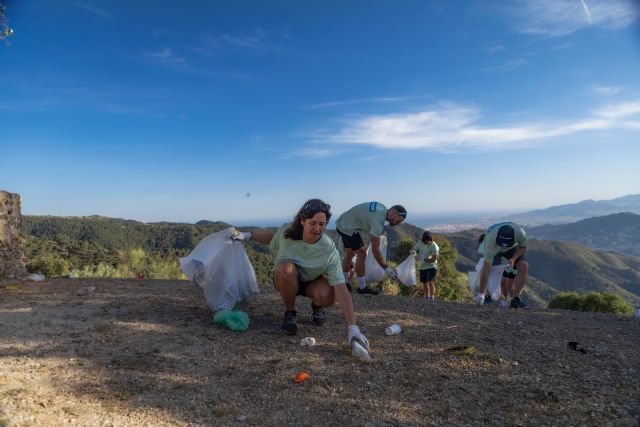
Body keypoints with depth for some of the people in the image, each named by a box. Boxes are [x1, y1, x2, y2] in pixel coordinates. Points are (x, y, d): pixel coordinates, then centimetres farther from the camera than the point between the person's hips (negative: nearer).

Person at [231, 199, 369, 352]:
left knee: (328, 296, -35)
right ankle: (289, 313, -10)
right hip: (286, 280, 1)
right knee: (287, 268, -36)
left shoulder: (329, 251, -31)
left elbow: (341, 289, -35)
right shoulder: (287, 231, -23)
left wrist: (353, 328, -40)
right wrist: (247, 235, -2)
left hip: (312, 282, -1)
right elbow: (273, 237, 5)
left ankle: (316, 306, 6)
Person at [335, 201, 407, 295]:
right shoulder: (378, 221, -27)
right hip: (347, 228, -11)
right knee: (361, 253, -9)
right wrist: (387, 269, -22)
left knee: (349, 253, 19)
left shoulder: (383, 208, 0)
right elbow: (375, 249, -27)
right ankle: (362, 287, 0)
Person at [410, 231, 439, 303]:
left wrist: (424, 259, -29)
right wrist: (413, 252, -19)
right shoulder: (420, 243, -1)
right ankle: (426, 297, 25)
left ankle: (432, 297, -10)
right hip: (422, 266, 6)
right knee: (424, 282, 11)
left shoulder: (434, 246, -16)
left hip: (431, 266, -6)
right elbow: (413, 250, 6)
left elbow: (434, 259, -20)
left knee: (430, 281, -17)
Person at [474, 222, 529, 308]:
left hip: (512, 248, 2)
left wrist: (513, 259, -31)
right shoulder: (491, 240, -43)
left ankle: (515, 299, -14)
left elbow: (523, 247, -11)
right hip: (494, 249, -2)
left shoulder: (520, 233, -38)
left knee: (524, 266, -20)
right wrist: (480, 293, -40)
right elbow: (486, 270, -41)